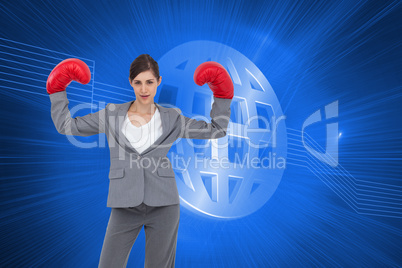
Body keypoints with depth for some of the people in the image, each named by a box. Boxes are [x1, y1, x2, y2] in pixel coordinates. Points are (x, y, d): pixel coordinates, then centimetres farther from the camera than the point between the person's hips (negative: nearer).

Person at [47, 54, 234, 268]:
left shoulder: (172, 118, 3)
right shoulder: (111, 114, 5)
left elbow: (217, 129, 5)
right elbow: (66, 125, 11)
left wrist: (221, 96, 1)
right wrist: (58, 91, 10)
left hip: (163, 205, 0)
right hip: (125, 206, 1)